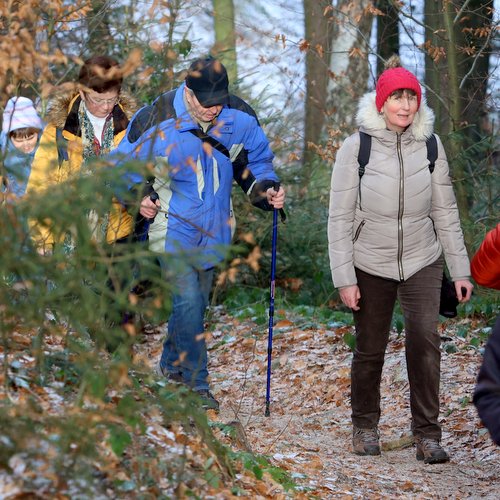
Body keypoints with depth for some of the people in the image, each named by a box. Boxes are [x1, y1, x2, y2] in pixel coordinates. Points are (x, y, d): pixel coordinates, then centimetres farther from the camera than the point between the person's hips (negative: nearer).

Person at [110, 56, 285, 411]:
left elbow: (256, 163, 12)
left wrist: (266, 190, -6)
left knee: (197, 299, 16)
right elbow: (123, 163, -2)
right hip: (174, 225, -5)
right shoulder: (158, 121, -17)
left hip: (213, 228, 5)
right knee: (188, 299, -17)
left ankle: (172, 364, 37)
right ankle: (197, 384, -9)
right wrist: (137, 198, -15)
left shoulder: (241, 121, -7)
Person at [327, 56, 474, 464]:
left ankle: (428, 434, -6)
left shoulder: (430, 145, -1)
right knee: (370, 350, 7)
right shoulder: (356, 147, -8)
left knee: (425, 339, -14)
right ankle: (365, 427, 27)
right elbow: (340, 218, -7)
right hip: (371, 265, -1)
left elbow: (445, 212, 5)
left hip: (421, 262, 1)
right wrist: (344, 278, -11)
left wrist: (460, 270, 3)